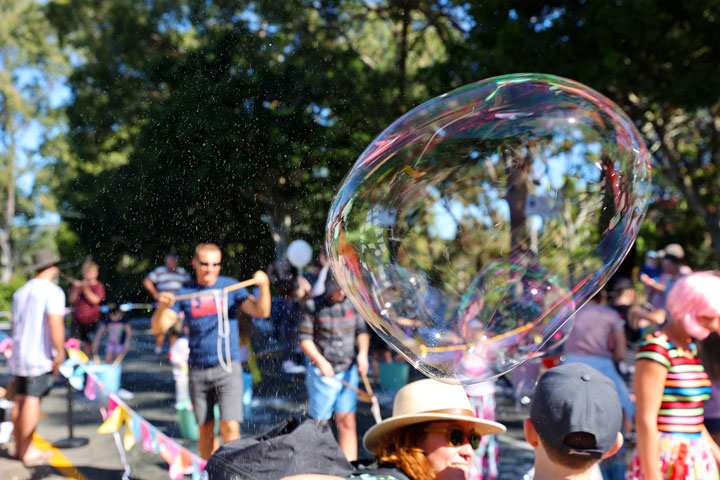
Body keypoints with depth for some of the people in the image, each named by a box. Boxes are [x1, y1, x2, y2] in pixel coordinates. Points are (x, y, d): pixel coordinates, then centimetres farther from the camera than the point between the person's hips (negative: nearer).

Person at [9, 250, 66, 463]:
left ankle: (19, 446, 17)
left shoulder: (20, 292, 17)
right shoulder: (52, 292, -9)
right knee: (32, 399, -5)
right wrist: (60, 354, -16)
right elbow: (55, 325, -19)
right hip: (40, 355, -8)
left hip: (19, 352, 8)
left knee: (20, 399, 11)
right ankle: (28, 449, -2)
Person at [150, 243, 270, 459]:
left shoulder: (230, 286, 2)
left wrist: (264, 286, -25)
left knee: (230, 427, -13)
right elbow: (158, 328, -1)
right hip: (198, 371, 2)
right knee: (205, 429, 11)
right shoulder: (185, 293, 5)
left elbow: (261, 312, -8)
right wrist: (162, 306, -21)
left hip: (227, 368, -2)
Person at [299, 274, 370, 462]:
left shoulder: (353, 304, 6)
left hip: (348, 371, 3)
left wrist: (362, 353, -4)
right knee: (319, 422, 2)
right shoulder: (314, 306, -5)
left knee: (347, 420, 0)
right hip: (322, 371, -3)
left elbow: (362, 331, 14)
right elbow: (304, 339, -5)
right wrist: (320, 361, -16)